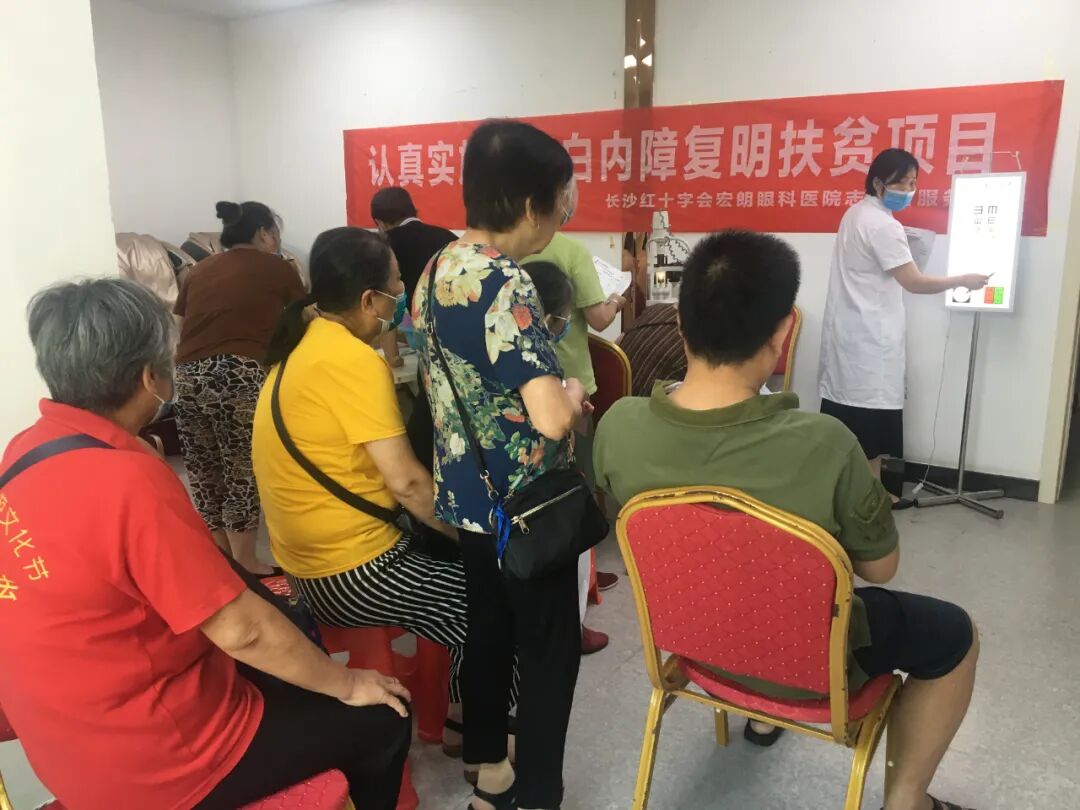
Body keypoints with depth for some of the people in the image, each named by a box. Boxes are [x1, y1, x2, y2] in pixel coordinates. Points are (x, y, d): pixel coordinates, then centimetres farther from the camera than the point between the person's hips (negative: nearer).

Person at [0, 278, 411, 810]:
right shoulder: (129, 481, -30)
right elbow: (243, 631, -24)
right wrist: (346, 684, -9)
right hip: (150, 764, -8)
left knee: (289, 652, 26)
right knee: (381, 721, 5)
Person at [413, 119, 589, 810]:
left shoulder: (438, 268, 3)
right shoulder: (504, 282, -25)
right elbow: (551, 417, -32)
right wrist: (574, 392, -10)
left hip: (466, 493, 9)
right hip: (522, 504, -9)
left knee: (489, 627, 23)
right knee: (551, 648, 9)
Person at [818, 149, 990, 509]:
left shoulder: (856, 213, 12)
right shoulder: (882, 225, -17)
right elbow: (915, 282, -18)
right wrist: (964, 280, -7)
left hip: (849, 329, 10)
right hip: (869, 335, -10)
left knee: (845, 406, 13)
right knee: (873, 411, -2)